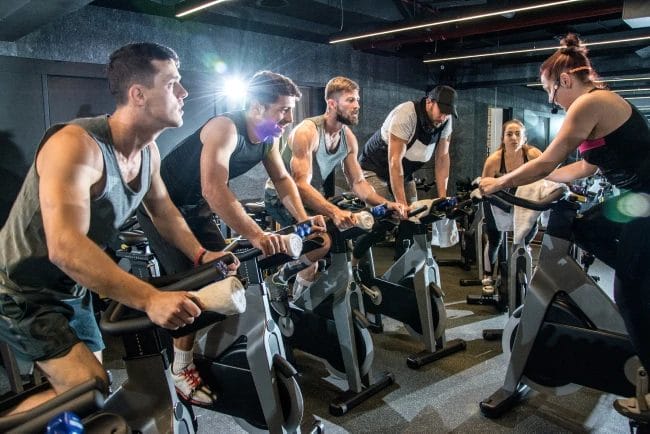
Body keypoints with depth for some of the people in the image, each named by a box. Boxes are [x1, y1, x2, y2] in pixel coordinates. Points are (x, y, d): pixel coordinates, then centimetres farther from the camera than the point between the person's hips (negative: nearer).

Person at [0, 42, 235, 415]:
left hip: (72, 289, 8)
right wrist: (150, 299, -49)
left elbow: (163, 208, 9)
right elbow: (66, 247, -41)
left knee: (93, 384, 16)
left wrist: (200, 254, -6)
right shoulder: (76, 144, -30)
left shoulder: (148, 150, -5)